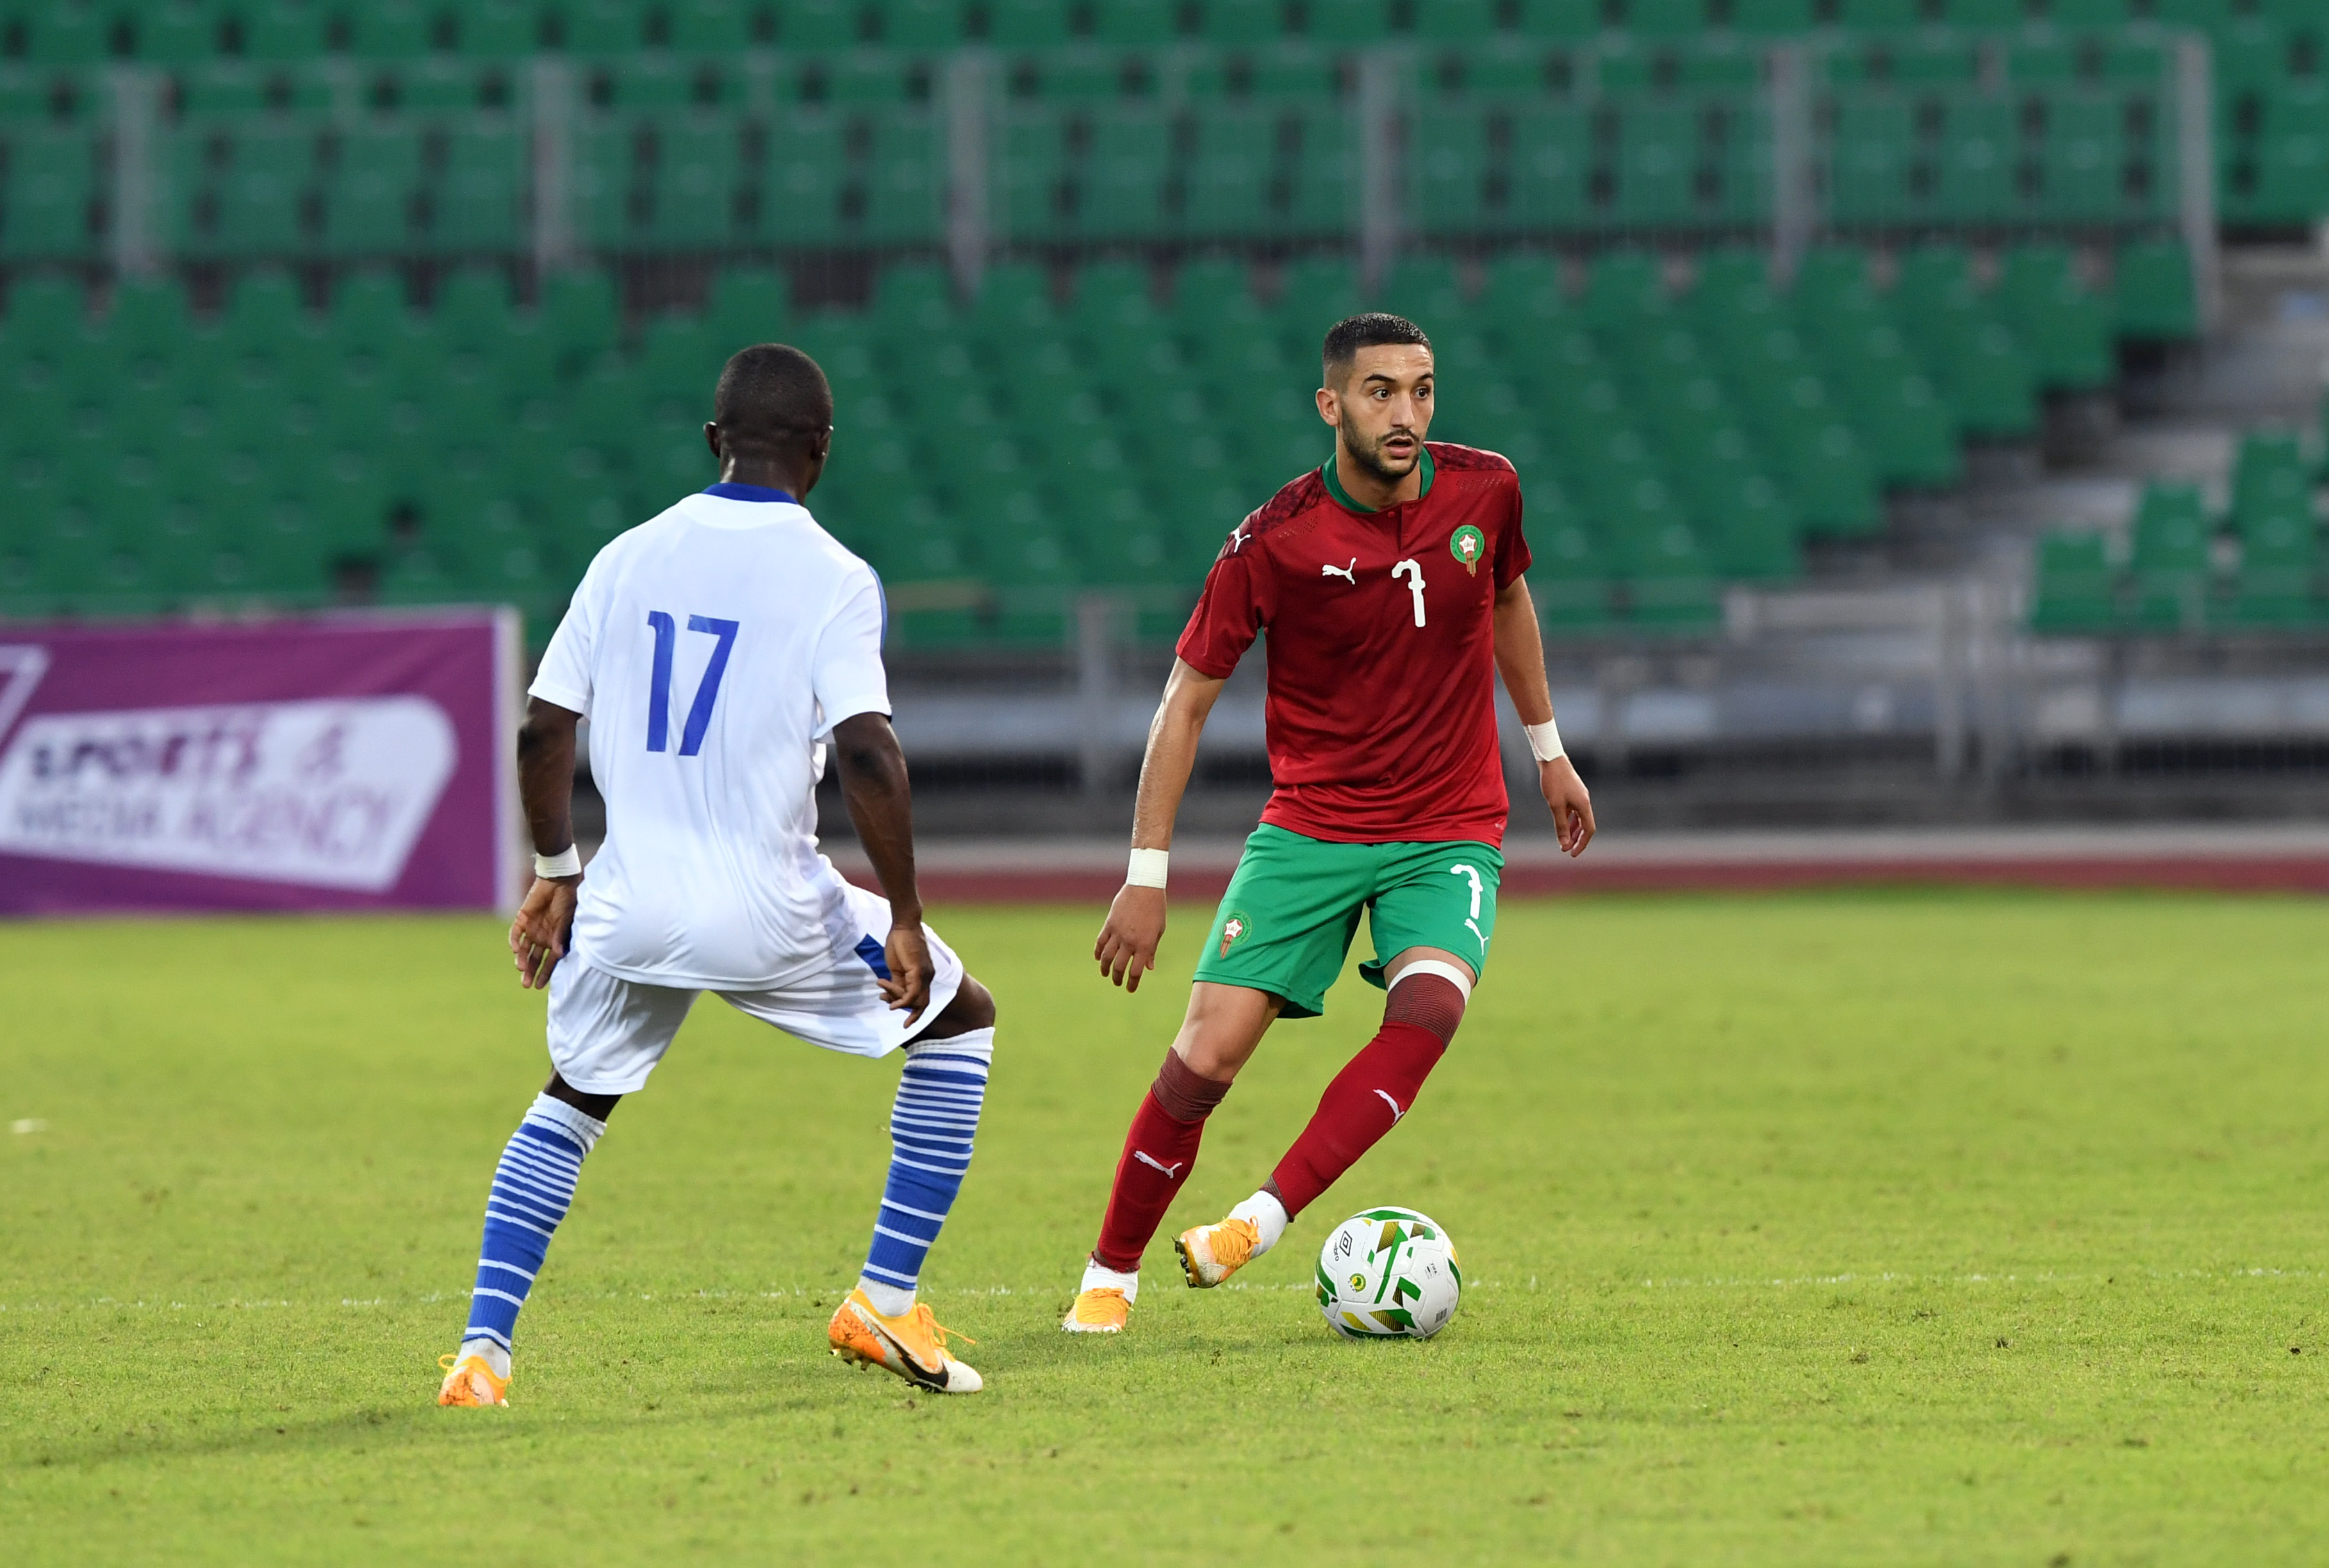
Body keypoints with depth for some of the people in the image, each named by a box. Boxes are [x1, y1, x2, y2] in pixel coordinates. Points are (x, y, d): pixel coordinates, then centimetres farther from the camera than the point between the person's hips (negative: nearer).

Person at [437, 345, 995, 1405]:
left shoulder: (626, 560, 6)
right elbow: (866, 756, -17)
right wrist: (904, 918, -10)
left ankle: (482, 1348, 11)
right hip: (770, 910, -4)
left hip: (630, 908, 4)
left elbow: (543, 732, 7)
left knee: (570, 1103, 27)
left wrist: (556, 872, 21)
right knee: (959, 1021, 19)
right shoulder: (832, 579, -7)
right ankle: (884, 1302, 12)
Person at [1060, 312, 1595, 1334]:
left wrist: (1547, 750, 25)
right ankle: (1109, 1277, 5)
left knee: (1428, 1010, -27)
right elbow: (1186, 703, -6)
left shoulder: (1482, 492, -5)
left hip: (1449, 836, 2)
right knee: (1209, 1051, -11)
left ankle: (1263, 1220, -27)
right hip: (1308, 827, -1)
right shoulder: (1273, 544, -13)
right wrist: (1146, 876, -9)